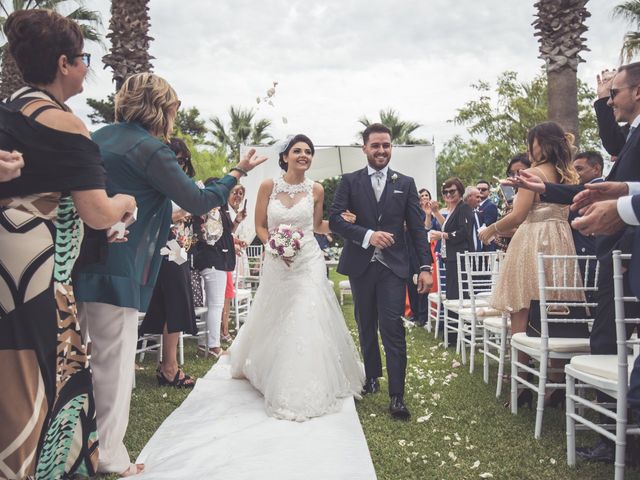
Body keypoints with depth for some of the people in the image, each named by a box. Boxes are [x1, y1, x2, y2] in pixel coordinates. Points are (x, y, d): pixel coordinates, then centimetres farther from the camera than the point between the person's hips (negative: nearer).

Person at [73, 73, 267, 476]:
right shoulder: (151, 148, -12)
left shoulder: (99, 136, 12)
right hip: (116, 270, -9)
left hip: (79, 261, 9)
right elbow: (199, 202, -9)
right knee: (113, 362, 2)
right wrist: (238, 173, 3)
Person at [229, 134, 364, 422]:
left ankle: (306, 391, 6)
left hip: (308, 262, 0)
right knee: (274, 323, 14)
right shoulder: (268, 186, -2)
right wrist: (275, 246, -14)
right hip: (276, 263, 1)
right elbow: (260, 226, 3)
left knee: (307, 322, -5)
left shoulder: (316, 190, 0)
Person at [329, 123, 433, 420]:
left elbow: (417, 227, 3)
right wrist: (367, 235, -20)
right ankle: (372, 377, 32)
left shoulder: (405, 183, 6)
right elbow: (335, 219, -7)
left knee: (393, 329, -7)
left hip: (393, 266, -1)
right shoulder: (350, 181, 4)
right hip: (360, 266, 1)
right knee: (366, 327, 14)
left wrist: (426, 266, -5)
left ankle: (397, 395, -2)